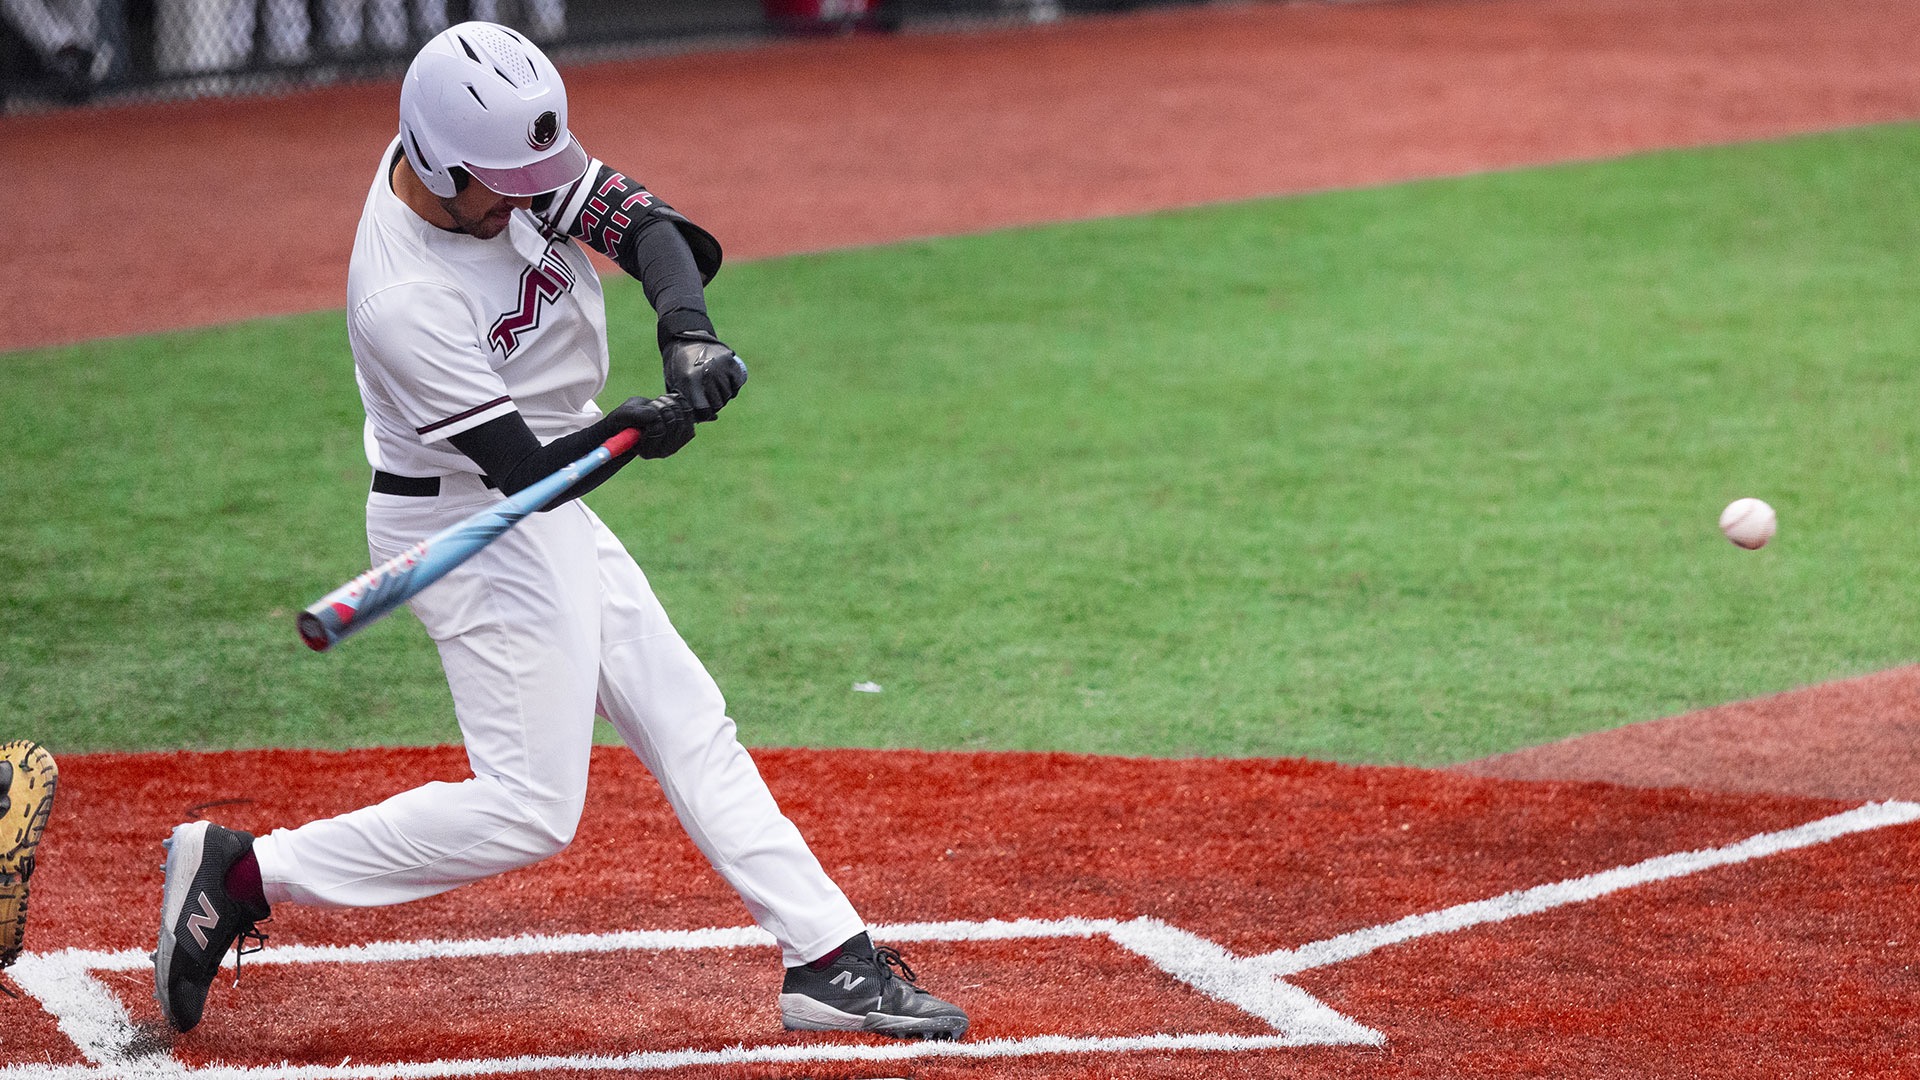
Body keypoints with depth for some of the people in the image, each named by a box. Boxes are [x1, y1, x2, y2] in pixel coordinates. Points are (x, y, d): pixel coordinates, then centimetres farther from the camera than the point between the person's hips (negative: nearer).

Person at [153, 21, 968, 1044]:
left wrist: (687, 330, -33)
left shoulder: (509, 160, -10)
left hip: (547, 511, 9)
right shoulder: (403, 302, -31)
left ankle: (831, 960, 18)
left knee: (690, 728, 11)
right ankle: (241, 873, -1)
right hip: (472, 526, -9)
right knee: (528, 809, -8)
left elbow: (642, 222, -14)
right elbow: (529, 471, -28)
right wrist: (632, 431, -46)